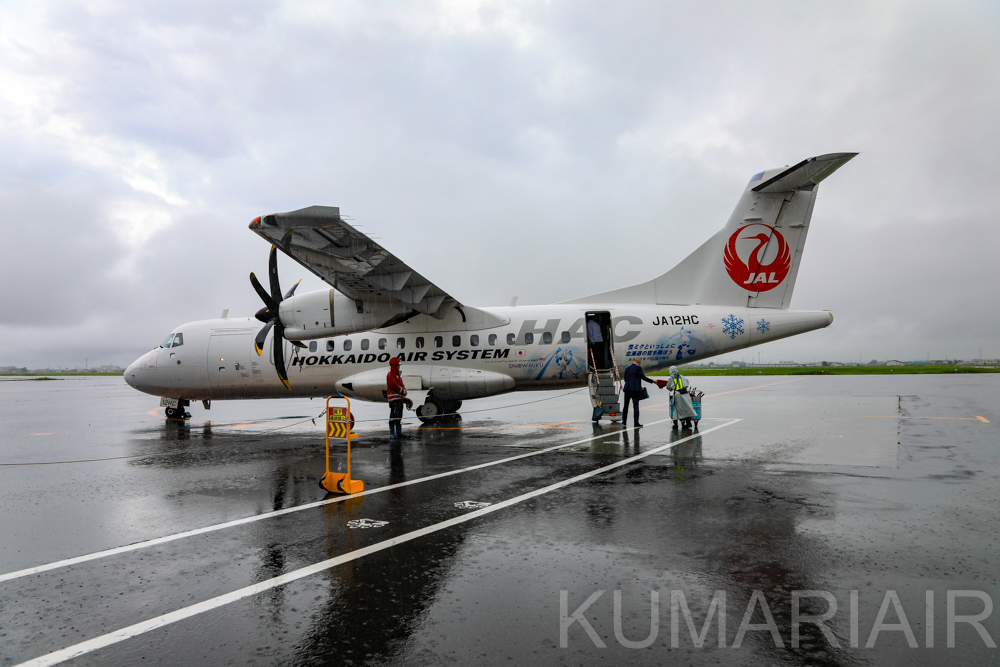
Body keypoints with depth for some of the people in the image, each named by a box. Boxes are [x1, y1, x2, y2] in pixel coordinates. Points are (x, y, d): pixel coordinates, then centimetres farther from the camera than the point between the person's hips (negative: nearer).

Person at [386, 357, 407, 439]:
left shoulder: (398, 375, 20)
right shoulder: (391, 375, -10)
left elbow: (401, 385, 18)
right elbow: (395, 386, -19)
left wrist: (404, 392, -1)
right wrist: (403, 391, -9)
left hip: (400, 398, 10)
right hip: (394, 399, -10)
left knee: (399, 416, 13)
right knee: (393, 416, -10)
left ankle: (399, 432, 19)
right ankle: (392, 433, -7)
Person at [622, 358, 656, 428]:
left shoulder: (627, 369, 14)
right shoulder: (638, 368, -4)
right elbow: (643, 377, -10)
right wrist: (652, 381, -2)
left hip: (627, 388, 6)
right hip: (635, 389, -6)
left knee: (626, 405, 14)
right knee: (636, 405, -5)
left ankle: (624, 422, 20)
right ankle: (636, 423, -9)